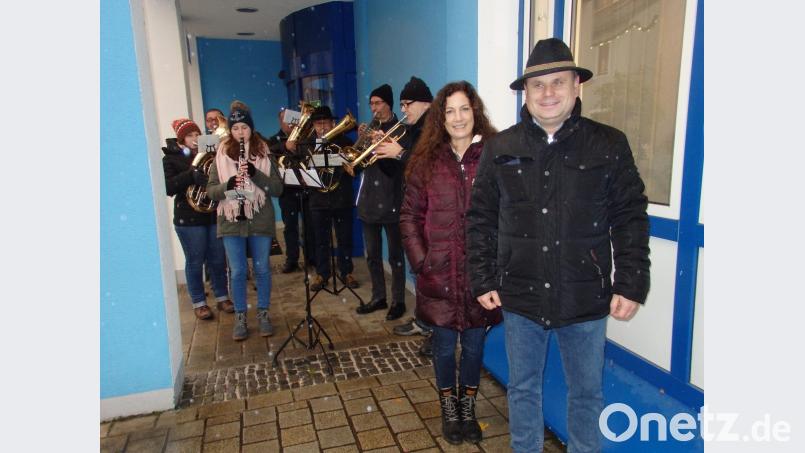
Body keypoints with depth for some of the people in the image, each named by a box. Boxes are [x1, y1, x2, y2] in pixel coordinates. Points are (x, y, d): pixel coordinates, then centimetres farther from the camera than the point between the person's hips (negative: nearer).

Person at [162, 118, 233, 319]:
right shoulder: (171, 159, -1)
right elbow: (168, 188, -13)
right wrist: (191, 174, -25)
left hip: (215, 215, 3)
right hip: (189, 218, -3)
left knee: (218, 260, 11)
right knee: (195, 262, 6)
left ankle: (222, 297, 25)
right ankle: (199, 303, 20)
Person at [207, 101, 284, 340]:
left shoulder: (264, 153, 1)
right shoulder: (222, 154, 3)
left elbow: (278, 188, -5)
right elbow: (210, 190, 1)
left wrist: (255, 174, -19)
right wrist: (227, 185, -19)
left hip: (260, 221, 0)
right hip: (231, 222, 0)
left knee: (262, 269, 9)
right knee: (237, 271, 6)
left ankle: (263, 314, 24)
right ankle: (240, 317, 21)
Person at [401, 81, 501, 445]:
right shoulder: (427, 161, 1)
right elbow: (409, 216, 3)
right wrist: (420, 260, -4)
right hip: (440, 274, 1)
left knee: (474, 343, 14)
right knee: (445, 343, 13)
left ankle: (468, 408, 38)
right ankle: (449, 408, 37)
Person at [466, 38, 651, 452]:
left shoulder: (609, 145, -2)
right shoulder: (500, 149, 1)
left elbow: (631, 219, 0)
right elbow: (480, 219, 3)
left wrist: (631, 285, -5)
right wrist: (482, 281, 0)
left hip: (585, 299, 0)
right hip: (520, 297, 1)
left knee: (586, 393, 16)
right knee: (523, 388, 17)